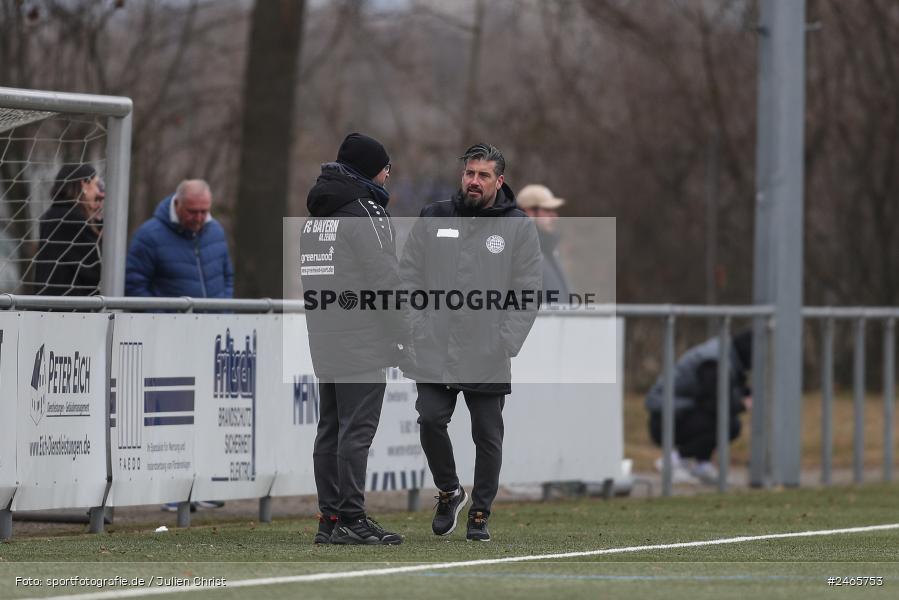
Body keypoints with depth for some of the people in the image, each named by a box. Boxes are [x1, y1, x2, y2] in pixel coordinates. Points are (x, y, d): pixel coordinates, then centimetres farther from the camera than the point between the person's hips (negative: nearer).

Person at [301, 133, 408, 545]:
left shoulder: (316, 215, 16)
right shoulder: (365, 212, -11)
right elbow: (384, 279, -14)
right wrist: (404, 333, -7)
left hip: (323, 337, 9)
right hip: (361, 339, -9)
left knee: (330, 429, 9)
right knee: (357, 429, -8)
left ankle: (329, 519, 11)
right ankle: (351, 520, -11)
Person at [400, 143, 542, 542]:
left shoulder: (519, 228, 0)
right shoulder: (432, 219, 5)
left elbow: (528, 294, 0)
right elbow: (409, 280, 8)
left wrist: (506, 344, -8)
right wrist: (415, 333, -1)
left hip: (488, 358, -1)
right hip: (434, 354, 1)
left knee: (488, 436, 3)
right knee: (431, 420, -9)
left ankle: (480, 513, 17)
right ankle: (449, 492, 16)